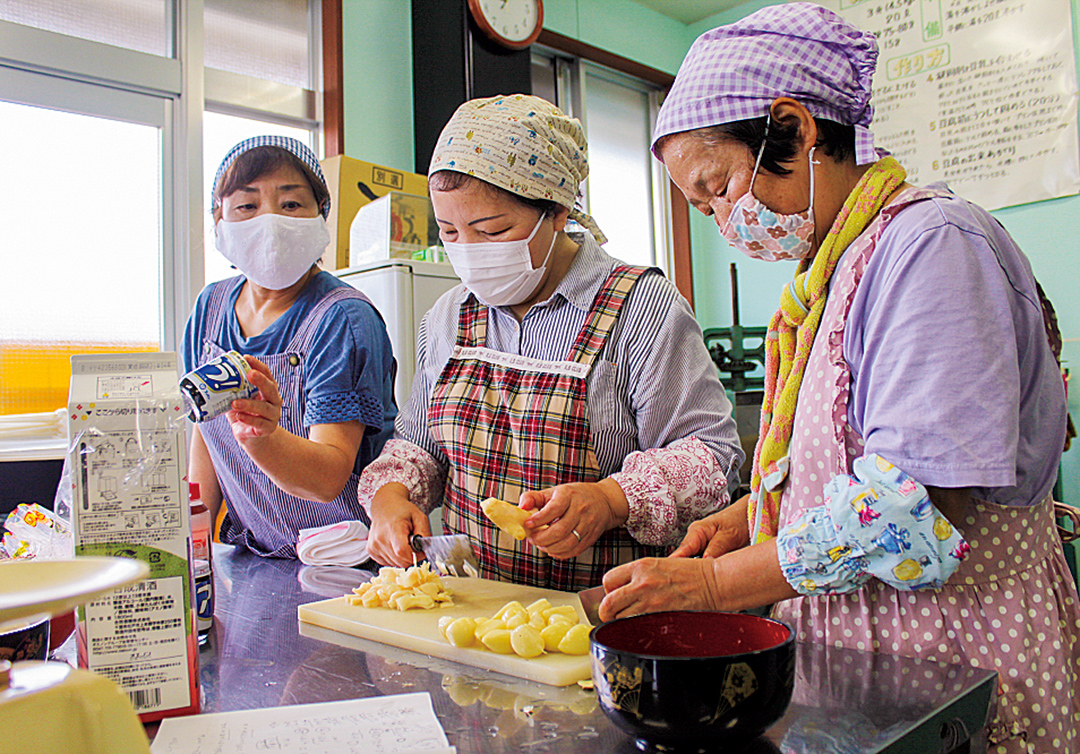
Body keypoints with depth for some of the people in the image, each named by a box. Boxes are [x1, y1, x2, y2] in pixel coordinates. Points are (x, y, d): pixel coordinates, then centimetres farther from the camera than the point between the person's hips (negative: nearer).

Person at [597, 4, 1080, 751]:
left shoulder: (931, 242, -17)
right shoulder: (827, 269, 10)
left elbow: (920, 505, -25)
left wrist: (716, 583, -20)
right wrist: (746, 518, 1)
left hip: (952, 656, -7)